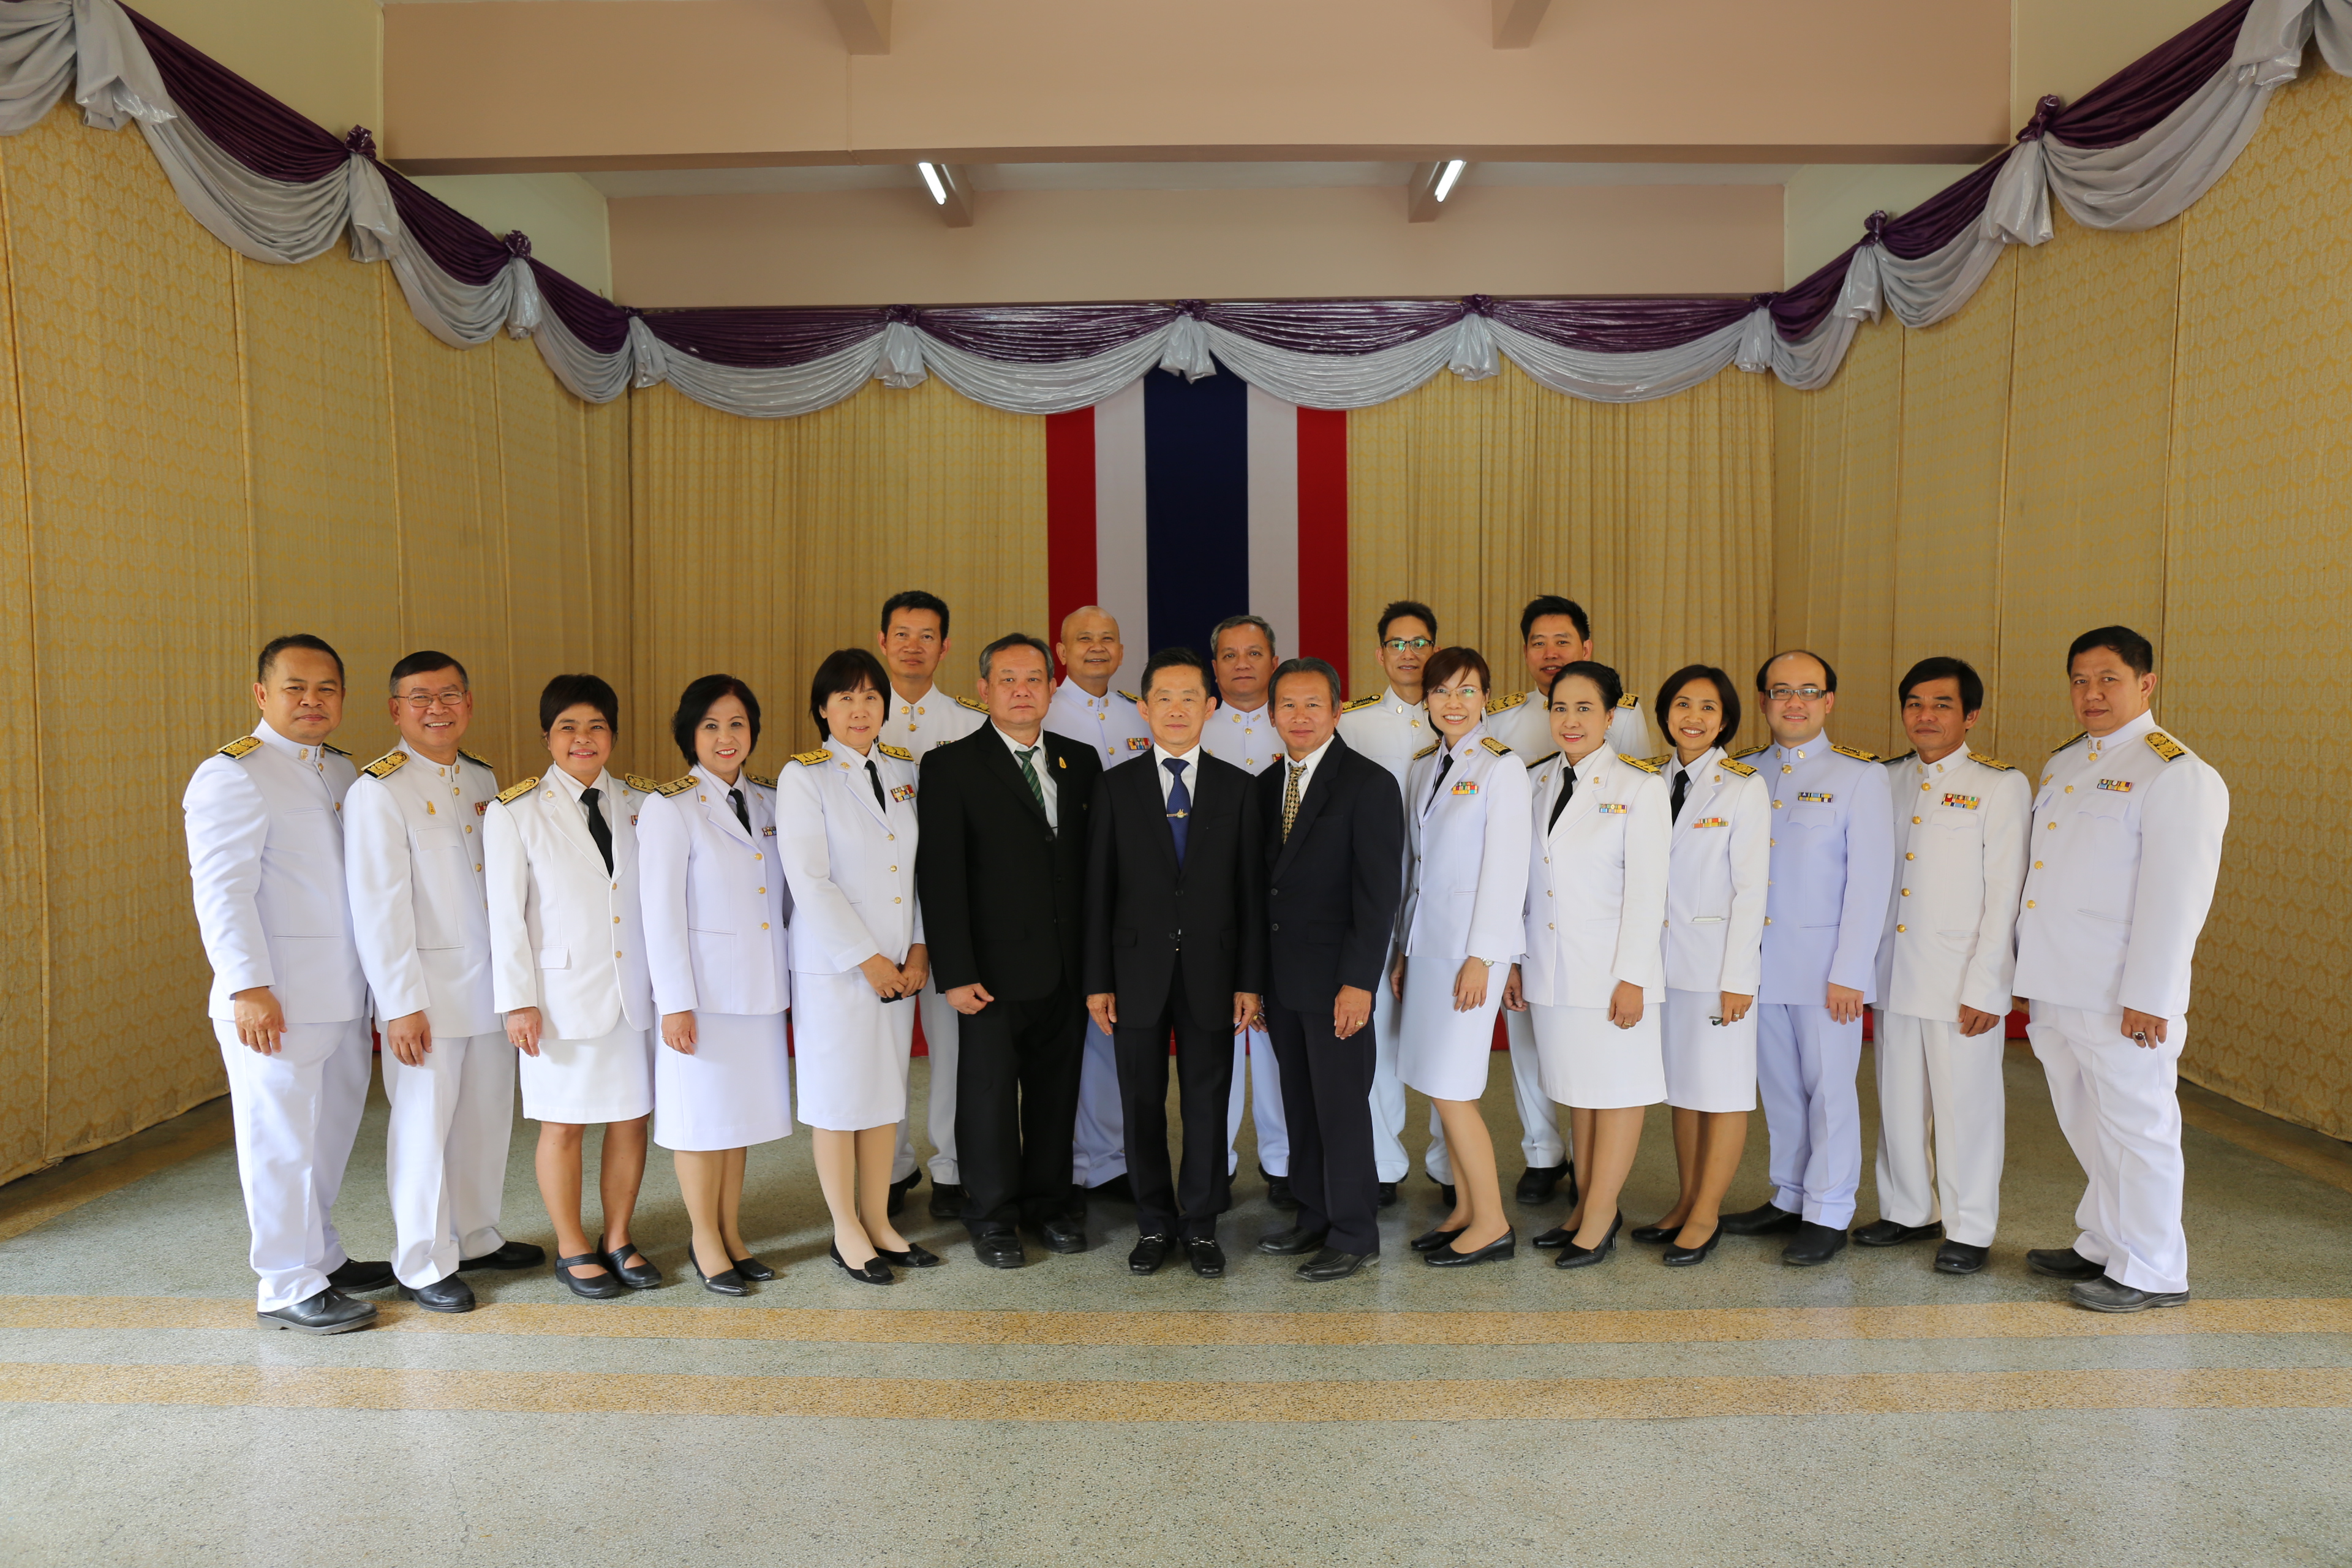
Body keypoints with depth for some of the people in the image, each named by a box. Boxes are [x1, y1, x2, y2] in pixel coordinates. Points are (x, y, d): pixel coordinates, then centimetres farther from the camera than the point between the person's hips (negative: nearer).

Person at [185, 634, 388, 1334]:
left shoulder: (342, 771, 16)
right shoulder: (232, 775, -9)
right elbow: (221, 891, -15)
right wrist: (249, 987, -20)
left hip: (343, 995, 8)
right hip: (275, 1001, -8)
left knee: (330, 1131, 17)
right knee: (281, 1140, 0)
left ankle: (322, 1257, 31)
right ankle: (287, 1289, 10)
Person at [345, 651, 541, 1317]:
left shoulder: (483, 780, 10)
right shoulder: (378, 790, -11)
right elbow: (378, 906, -14)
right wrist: (402, 1004, -16)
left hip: (490, 980, 7)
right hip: (427, 988, -6)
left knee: (488, 1115, 15)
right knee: (423, 1124, 3)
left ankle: (477, 1237, 31)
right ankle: (424, 1264, 17)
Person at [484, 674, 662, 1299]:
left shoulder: (640, 801, 7)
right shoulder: (514, 811, -2)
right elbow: (506, 914, -3)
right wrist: (519, 1001, -8)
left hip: (635, 988, 3)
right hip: (563, 990, -3)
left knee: (633, 1117, 9)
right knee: (564, 1124, 5)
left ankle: (618, 1240, 25)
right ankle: (572, 1249, 22)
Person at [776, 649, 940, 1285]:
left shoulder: (904, 770, 8)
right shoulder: (803, 777, -7)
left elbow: (923, 865, 10)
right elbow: (809, 881, -13)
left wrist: (919, 946, 0)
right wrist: (866, 959, -13)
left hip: (899, 965, 5)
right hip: (833, 967, -5)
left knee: (887, 1092, 11)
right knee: (838, 1096, 3)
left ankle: (879, 1223, 23)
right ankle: (847, 1232, 18)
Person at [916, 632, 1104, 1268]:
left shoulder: (1082, 762, 10)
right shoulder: (952, 767, -3)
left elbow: (1096, 863, 9)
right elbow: (940, 876, -8)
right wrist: (954, 972, -14)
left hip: (1069, 967, 4)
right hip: (995, 966, -4)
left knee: (1057, 1090, 13)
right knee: (989, 1091, 6)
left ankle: (1051, 1202, 30)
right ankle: (993, 1219, 22)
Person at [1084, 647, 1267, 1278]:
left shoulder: (1237, 788, 4)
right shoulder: (1116, 786, 3)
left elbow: (1250, 889, 3)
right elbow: (1099, 888, 2)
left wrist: (1250, 980, -2)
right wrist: (1097, 981, -3)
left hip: (1210, 971, 0)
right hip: (1138, 971, 0)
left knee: (1208, 1102, 7)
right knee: (1142, 1103, 8)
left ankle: (1201, 1224, 21)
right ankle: (1155, 1222, 22)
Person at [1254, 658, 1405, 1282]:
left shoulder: (1369, 785, -9)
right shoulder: (1267, 785, 11)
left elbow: (1380, 892, -13)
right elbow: (1265, 880, 12)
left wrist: (1359, 981, -19)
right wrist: (1254, 975, 6)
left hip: (1336, 979, -6)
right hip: (1280, 978, 6)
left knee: (1342, 1106, 0)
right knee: (1301, 1103, 14)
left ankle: (1354, 1236, 13)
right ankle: (1315, 1218, 26)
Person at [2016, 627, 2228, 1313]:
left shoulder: (2176, 774, -10)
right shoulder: (2063, 765, 16)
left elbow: (2174, 896, -16)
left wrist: (2148, 995, -19)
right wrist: (2031, 971, 19)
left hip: (2120, 997, -8)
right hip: (2056, 987, 8)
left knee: (2134, 1127, 2)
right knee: (2089, 1128, 18)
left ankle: (2150, 1271, 13)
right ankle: (2104, 1246, 32)